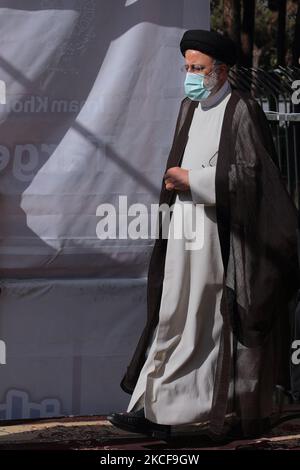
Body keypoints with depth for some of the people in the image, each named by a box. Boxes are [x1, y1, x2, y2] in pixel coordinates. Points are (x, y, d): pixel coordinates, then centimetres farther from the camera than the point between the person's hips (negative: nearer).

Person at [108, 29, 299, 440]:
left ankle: (252, 413, 15)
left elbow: (250, 172, -15)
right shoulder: (189, 108, 13)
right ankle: (154, 411, 3)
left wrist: (193, 179, -13)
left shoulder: (242, 110, -9)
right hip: (187, 235, 7)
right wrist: (176, 180, 7)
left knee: (237, 324, 2)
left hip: (225, 238, -7)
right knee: (175, 319, 4)